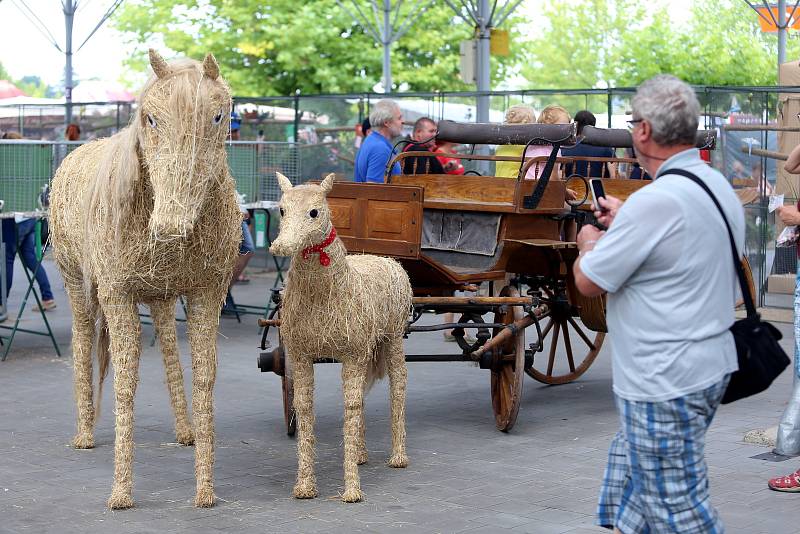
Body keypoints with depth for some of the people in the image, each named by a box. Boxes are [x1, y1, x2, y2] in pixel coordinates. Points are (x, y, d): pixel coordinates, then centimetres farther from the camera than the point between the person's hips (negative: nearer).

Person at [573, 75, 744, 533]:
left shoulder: (656, 200, -24)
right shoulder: (719, 186, 6)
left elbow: (588, 282, -15)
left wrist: (590, 241, 5)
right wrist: (624, 221, 20)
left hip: (667, 383, -10)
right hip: (712, 362, 10)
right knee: (630, 474, 22)